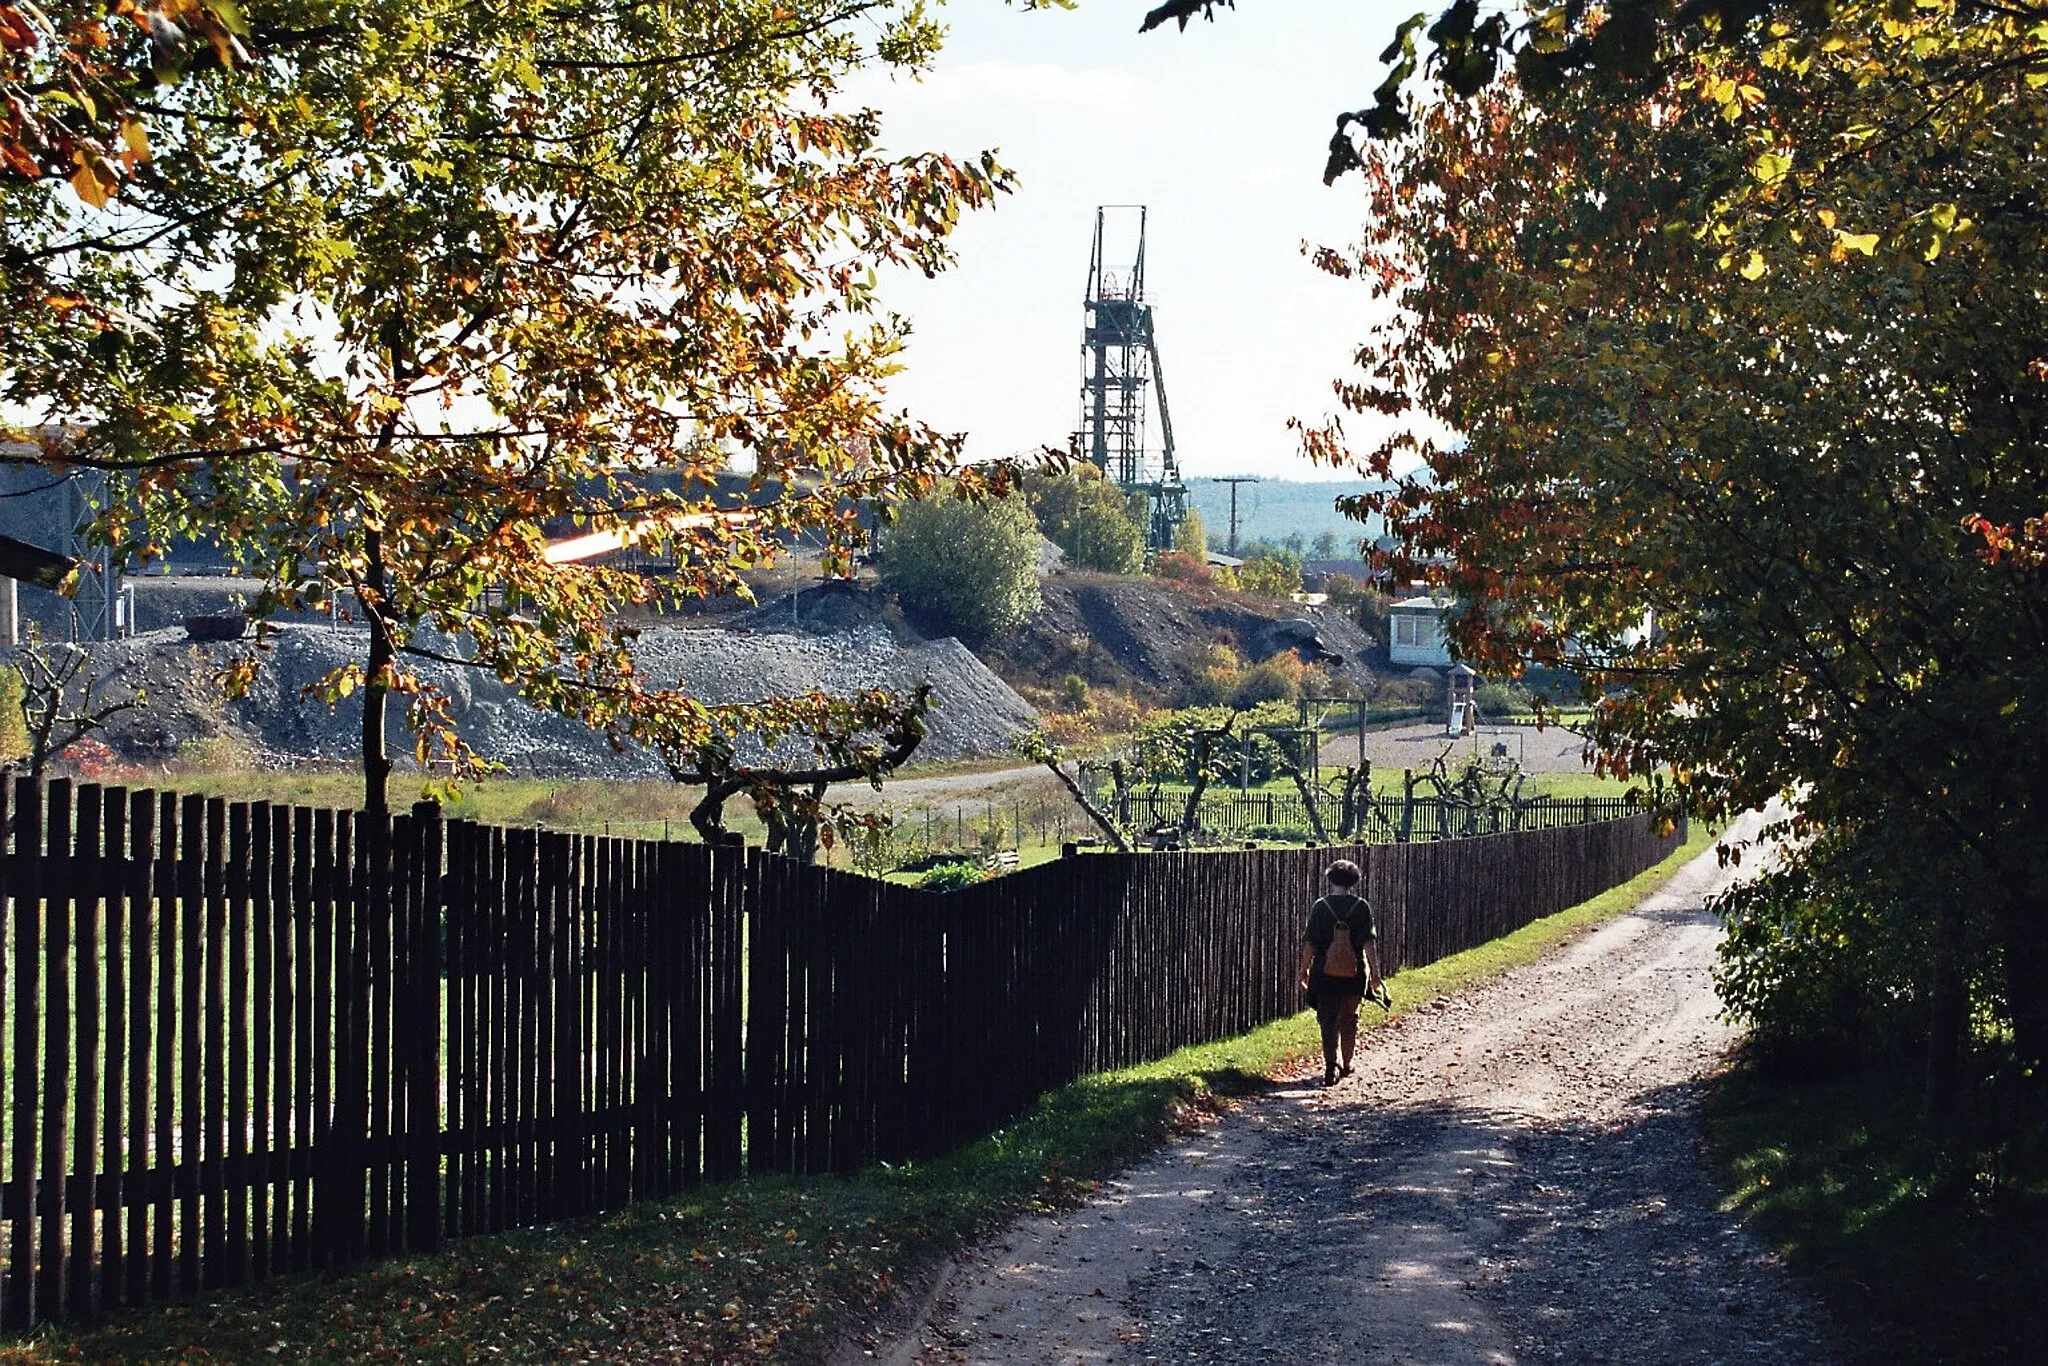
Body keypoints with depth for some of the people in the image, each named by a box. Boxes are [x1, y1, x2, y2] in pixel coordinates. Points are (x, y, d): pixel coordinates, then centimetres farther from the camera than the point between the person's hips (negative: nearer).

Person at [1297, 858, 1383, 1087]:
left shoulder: (1320, 906, -3)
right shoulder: (1362, 906, -3)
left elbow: (1309, 942, -4)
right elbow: (1369, 942, -9)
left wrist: (1304, 970, 5)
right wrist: (1375, 973, -7)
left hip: (1325, 974, -1)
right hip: (1354, 974, 1)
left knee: (1328, 1021, 0)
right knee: (1349, 1019, 19)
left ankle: (1332, 1066, -18)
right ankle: (1346, 1065, 31)